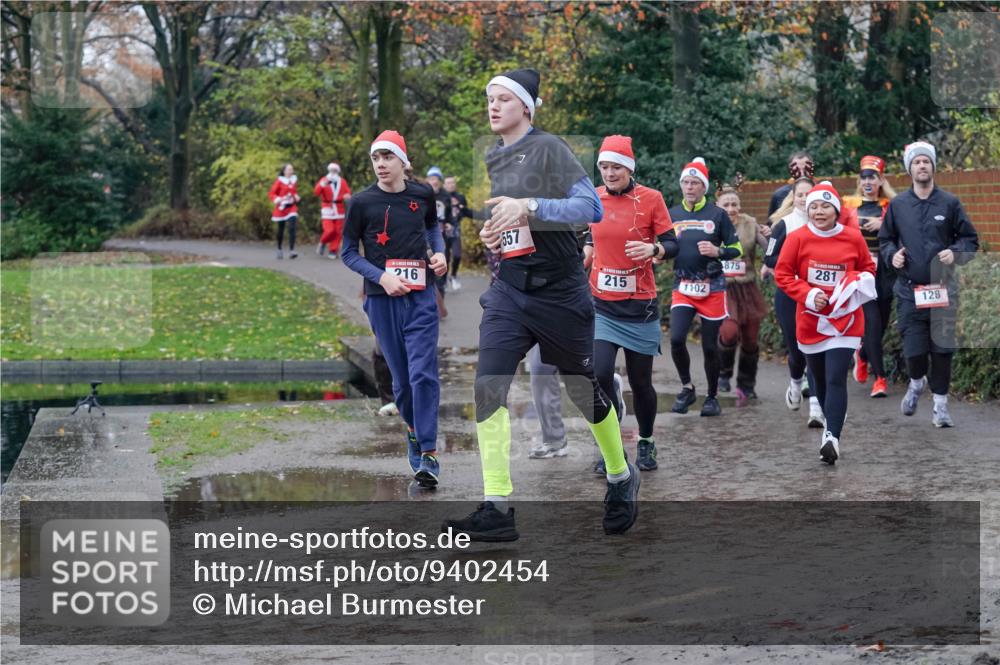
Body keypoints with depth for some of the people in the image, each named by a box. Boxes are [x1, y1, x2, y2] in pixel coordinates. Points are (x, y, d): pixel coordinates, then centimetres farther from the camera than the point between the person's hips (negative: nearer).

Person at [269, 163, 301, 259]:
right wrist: (277, 199, -24)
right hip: (282, 207, -2)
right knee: (281, 229, 9)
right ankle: (279, 249, 30)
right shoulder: (279, 180, -6)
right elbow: (272, 193, -6)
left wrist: (297, 197, 1)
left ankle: (291, 251, -20)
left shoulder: (294, 180, 6)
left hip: (292, 207, 2)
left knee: (292, 228, -15)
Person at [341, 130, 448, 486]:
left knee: (423, 373, -11)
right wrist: (381, 276, -12)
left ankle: (428, 455, -12)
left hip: (420, 297, 0)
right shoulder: (362, 202, -3)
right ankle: (414, 430, 31)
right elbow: (348, 252, 2)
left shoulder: (422, 194, 4)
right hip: (382, 299, 0)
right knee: (401, 377, 5)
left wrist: (438, 252, 5)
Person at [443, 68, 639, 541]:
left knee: (584, 391, 9)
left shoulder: (548, 148, -9)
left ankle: (622, 478, 35)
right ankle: (497, 510, -13)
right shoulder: (489, 161, 11)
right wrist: (487, 235, 4)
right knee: (488, 386, -13)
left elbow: (590, 207, -20)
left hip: (561, 291, -5)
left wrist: (529, 207, -29)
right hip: (508, 292, 5)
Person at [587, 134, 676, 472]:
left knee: (641, 382, 6)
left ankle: (646, 442, 31)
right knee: (598, 374, -15)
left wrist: (653, 249, -24)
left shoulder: (650, 198, -6)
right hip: (601, 305, 2)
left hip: (640, 306, -1)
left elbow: (672, 244, -6)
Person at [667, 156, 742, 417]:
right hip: (683, 287, 2)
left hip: (712, 288, -2)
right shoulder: (672, 215, 8)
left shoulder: (717, 214, 1)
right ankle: (687, 388, 5)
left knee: (710, 346, 3)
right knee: (676, 338, -16)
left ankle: (712, 396, 20)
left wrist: (717, 251, -16)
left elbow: (737, 249, 3)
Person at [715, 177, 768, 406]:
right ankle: (723, 373, 5)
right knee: (729, 332, -23)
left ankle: (746, 386, 28)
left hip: (747, 290, 3)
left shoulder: (749, 224, 1)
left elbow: (770, 248, -7)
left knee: (750, 340, 8)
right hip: (721, 290, -3)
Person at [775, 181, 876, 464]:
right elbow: (782, 273, -2)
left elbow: (868, 268, 12)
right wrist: (807, 295, -15)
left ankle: (832, 437, -22)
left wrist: (859, 282, -10)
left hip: (844, 321, -2)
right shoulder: (798, 238, -5)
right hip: (810, 321, 2)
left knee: (836, 379, -15)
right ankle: (831, 426, 35)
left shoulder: (853, 238, -3)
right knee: (820, 379, 14)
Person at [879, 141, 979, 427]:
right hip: (909, 290, 1)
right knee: (913, 350, -2)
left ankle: (940, 404, 12)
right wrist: (892, 255, -4)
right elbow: (884, 240, 16)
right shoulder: (897, 205, 5)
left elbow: (971, 239, 6)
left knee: (942, 348, -1)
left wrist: (955, 253, -12)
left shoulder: (949, 203, 1)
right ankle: (917, 381, 32)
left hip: (943, 289, -1)